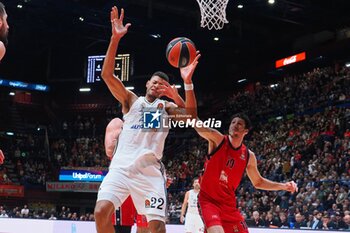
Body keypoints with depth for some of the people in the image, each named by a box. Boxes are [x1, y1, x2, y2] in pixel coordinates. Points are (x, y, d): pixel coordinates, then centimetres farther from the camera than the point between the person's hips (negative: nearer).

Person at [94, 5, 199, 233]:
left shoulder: (167, 107, 15)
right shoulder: (131, 100, 14)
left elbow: (190, 115, -6)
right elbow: (107, 74, -1)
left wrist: (188, 83, -19)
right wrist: (115, 38, -12)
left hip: (150, 170, 0)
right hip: (122, 166, 0)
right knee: (102, 211, -19)